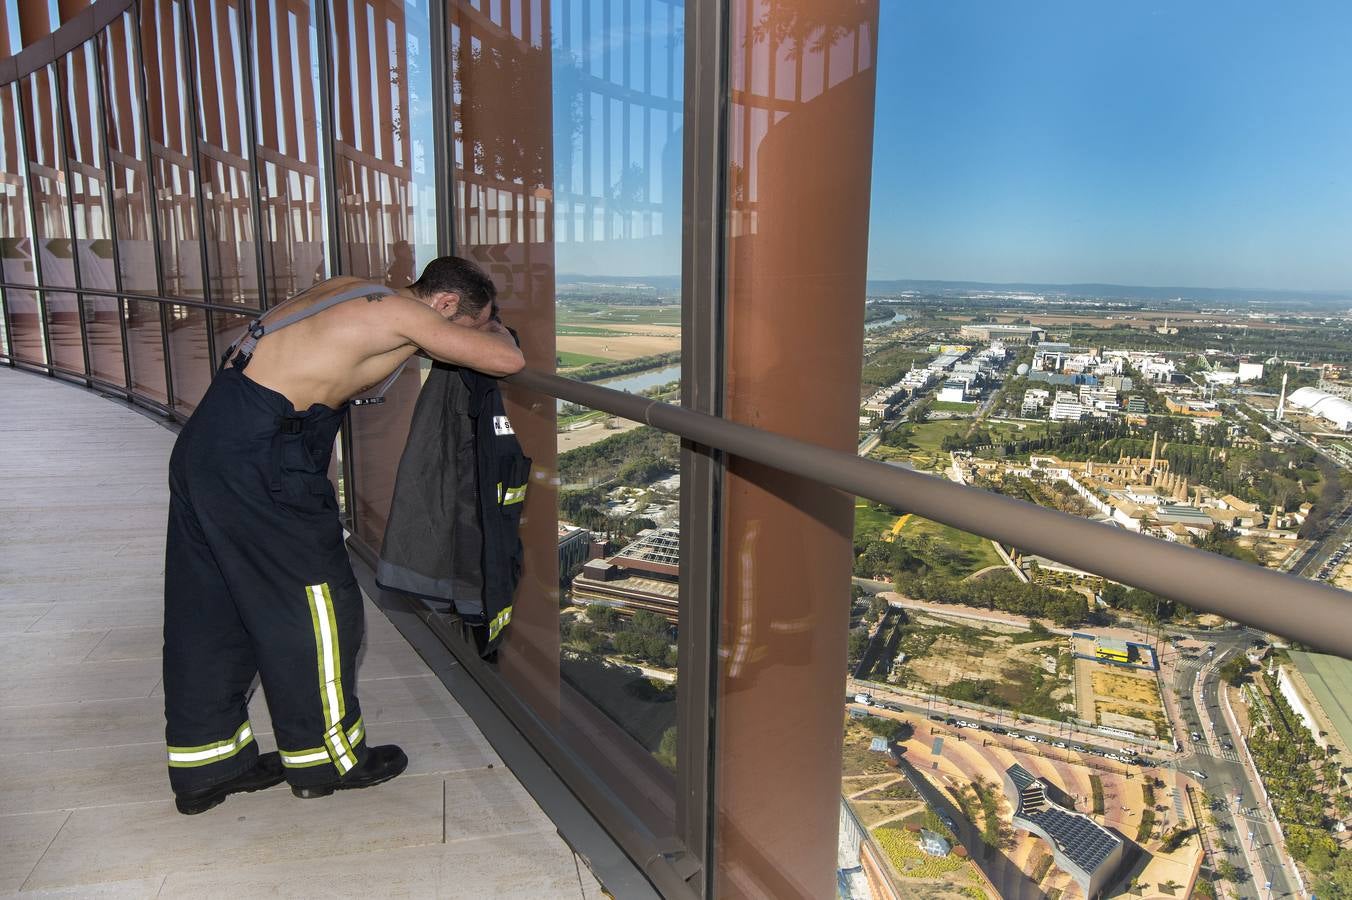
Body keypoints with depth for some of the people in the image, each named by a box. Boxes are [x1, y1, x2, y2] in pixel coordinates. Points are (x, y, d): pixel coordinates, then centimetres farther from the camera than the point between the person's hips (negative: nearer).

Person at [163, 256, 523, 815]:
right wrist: (491, 326, 12)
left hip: (205, 437, 10)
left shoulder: (350, 289, 16)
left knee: (209, 609, 16)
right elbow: (506, 360, -13)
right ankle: (326, 759, 21)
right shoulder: (404, 312, -10)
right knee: (311, 601, 4)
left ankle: (205, 767, 30)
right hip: (258, 456, -10)